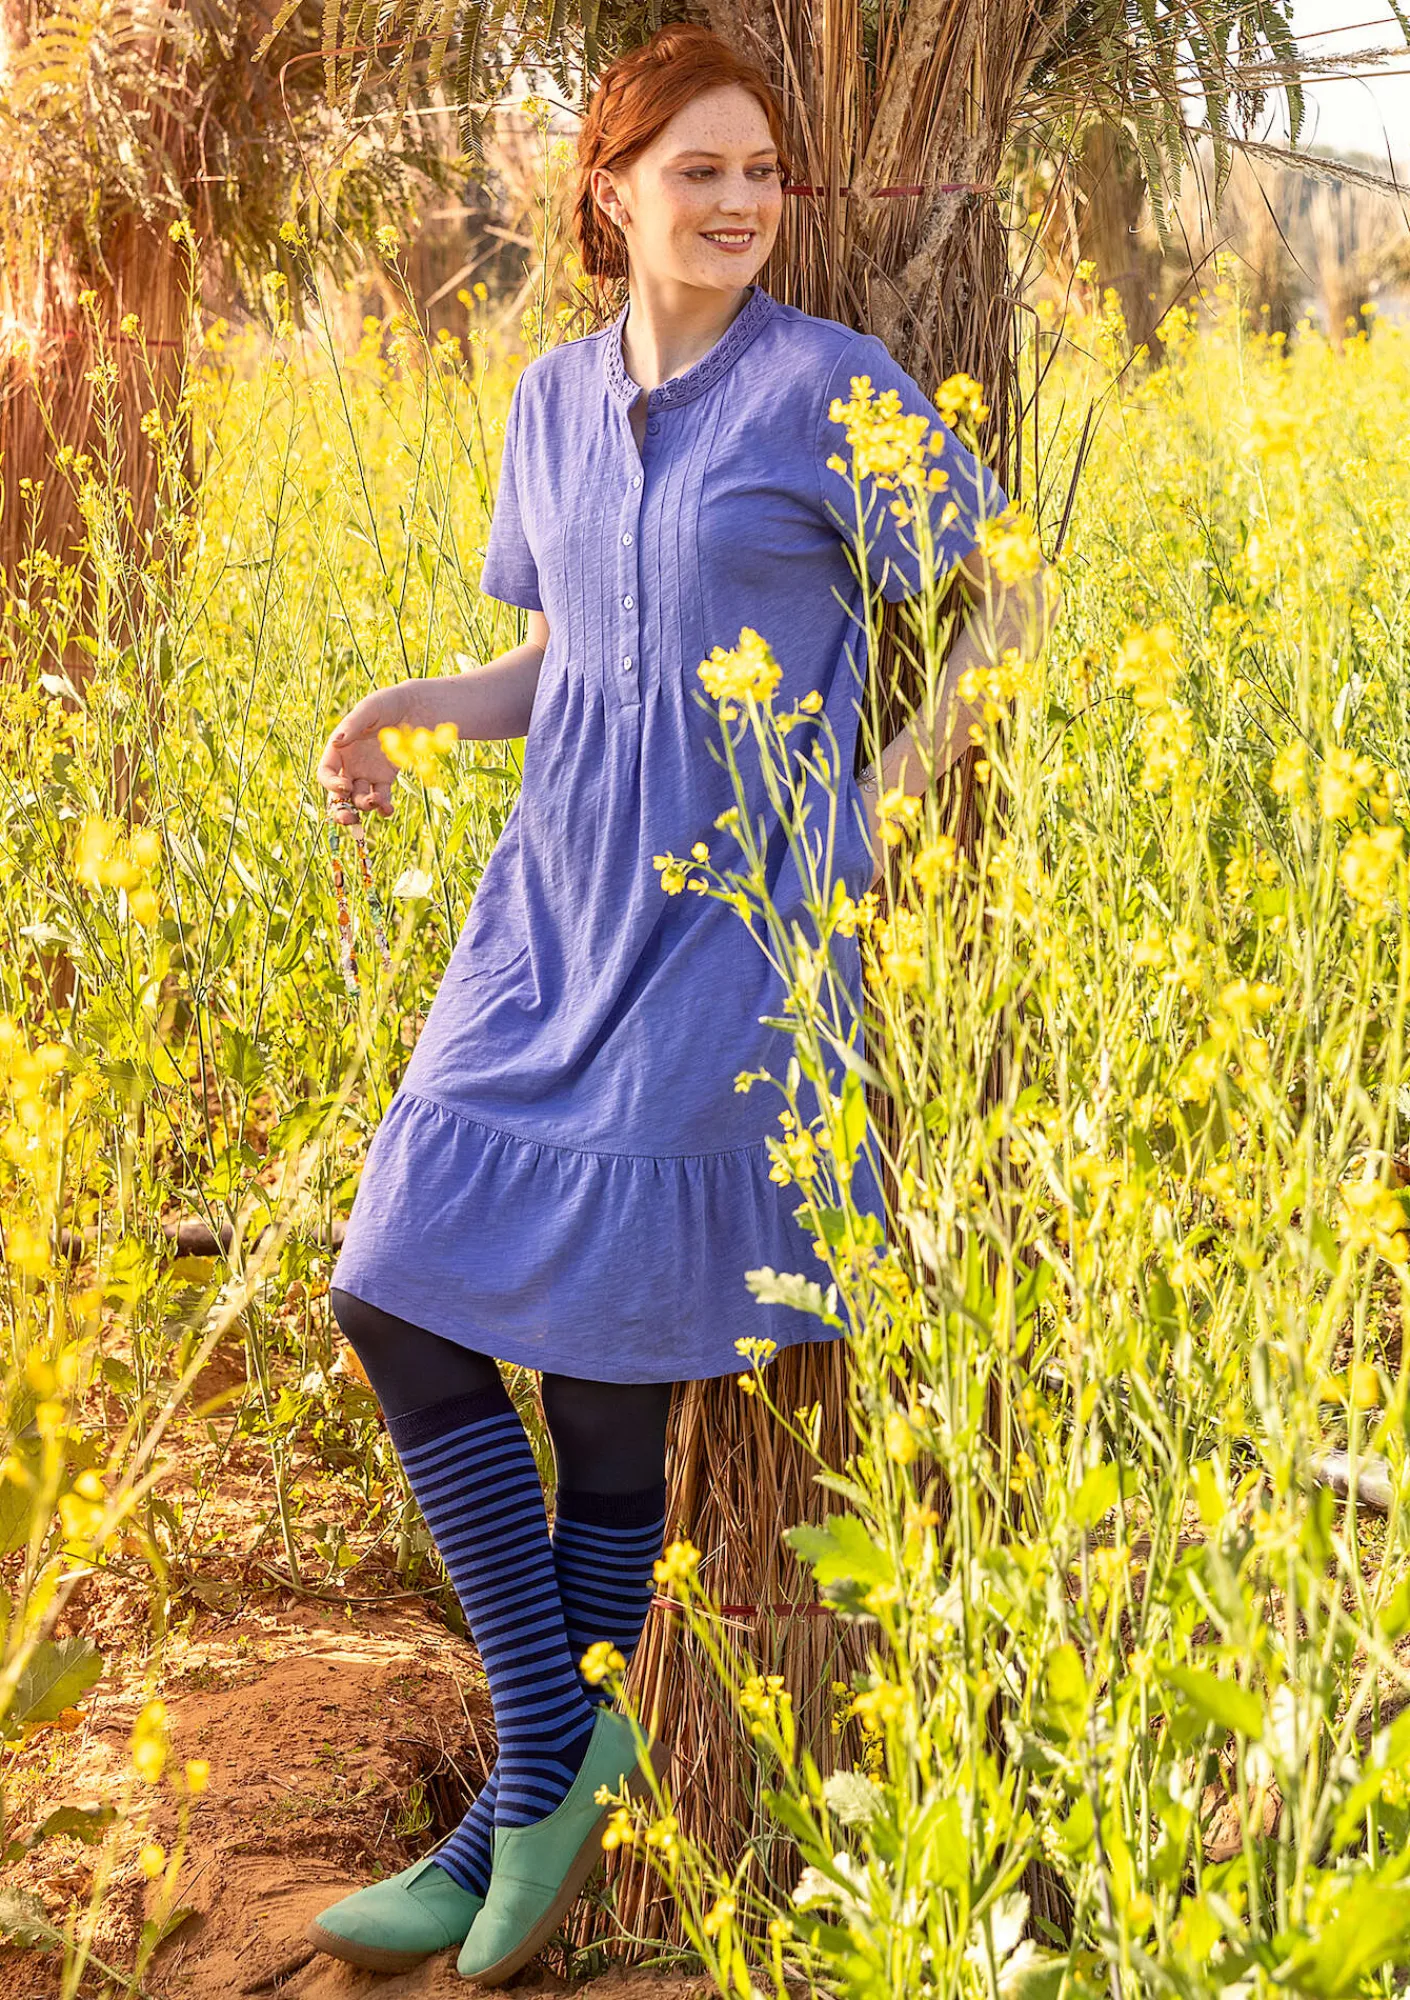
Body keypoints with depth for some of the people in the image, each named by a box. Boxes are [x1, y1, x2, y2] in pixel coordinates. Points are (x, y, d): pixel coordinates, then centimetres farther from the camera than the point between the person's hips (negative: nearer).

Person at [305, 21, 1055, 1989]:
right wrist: (403, 706, 0)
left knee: (604, 1342, -7)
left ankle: (542, 1795, 12)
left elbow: (1019, 606, -1)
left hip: (744, 907, -6)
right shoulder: (555, 402, 11)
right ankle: (553, 1733, 9)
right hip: (561, 898, 6)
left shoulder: (835, 385, -6)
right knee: (398, 1287, -5)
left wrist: (889, 794, -7)